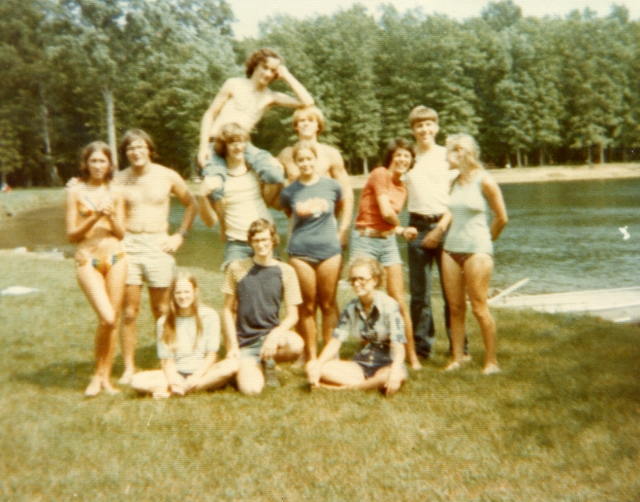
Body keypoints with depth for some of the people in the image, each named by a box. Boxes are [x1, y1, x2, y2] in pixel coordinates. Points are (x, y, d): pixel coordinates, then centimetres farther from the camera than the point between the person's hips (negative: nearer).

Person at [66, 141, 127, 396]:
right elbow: (71, 234, -1)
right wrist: (94, 218, -14)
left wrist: (111, 216, -9)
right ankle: (97, 374, 6)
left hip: (115, 257, 4)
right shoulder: (75, 192, 1)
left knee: (113, 320, 4)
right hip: (87, 259, -3)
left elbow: (121, 234, 9)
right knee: (107, 318, -16)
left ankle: (105, 378, 15)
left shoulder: (115, 194, 9)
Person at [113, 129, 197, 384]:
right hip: (128, 246, 0)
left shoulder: (167, 176, 3)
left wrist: (180, 236, 4)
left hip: (158, 246, 0)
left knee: (161, 310, 6)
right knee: (130, 311, 1)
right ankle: (129, 368, 8)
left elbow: (191, 205, 12)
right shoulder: (119, 180, 2)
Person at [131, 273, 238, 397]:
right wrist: (172, 380, -21)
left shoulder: (209, 316, -1)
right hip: (177, 374, 0)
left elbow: (211, 354, -2)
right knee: (137, 381, -23)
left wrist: (196, 376, -18)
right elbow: (166, 359, -2)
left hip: (203, 372, 0)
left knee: (233, 364, -32)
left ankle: (171, 392, -26)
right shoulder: (164, 322, 2)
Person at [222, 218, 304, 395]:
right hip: (245, 342, -1)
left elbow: (292, 315, -1)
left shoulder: (285, 271, 1)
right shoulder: (236, 268, 1)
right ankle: (247, 367, 14)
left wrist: (275, 334, -20)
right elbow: (228, 310, 5)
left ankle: (269, 361, 2)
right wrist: (232, 346, -5)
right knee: (250, 389, -24)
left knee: (296, 345, -34)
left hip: (272, 333, 1)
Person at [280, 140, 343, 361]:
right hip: (300, 252, 0)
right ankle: (311, 357, 13)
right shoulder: (289, 192, 0)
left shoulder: (332, 186, 0)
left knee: (328, 304, 6)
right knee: (307, 306, 5)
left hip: (329, 250, 0)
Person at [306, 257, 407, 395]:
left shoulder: (389, 306, -12)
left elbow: (399, 346, -21)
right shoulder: (351, 308, 2)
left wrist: (394, 372, -40)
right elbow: (335, 342, -2)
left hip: (387, 364, -4)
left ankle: (348, 387, -20)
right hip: (361, 365, 4)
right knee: (312, 367, -16)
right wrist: (317, 365, -19)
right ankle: (373, 384, -19)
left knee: (399, 375, -41)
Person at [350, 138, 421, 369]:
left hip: (388, 242, 6)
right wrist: (399, 225, 3)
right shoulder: (380, 174, -9)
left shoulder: (402, 189, 13)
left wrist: (402, 231, 0)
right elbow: (386, 212, -15)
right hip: (365, 240, -6)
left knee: (399, 302, 4)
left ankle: (411, 355, 11)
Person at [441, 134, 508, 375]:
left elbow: (501, 218, -2)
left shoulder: (484, 181, -9)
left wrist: (485, 240, 8)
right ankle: (458, 356, 15)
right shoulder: (455, 182, 8)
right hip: (451, 249, 6)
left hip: (476, 251, -6)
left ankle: (491, 361, 8)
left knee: (479, 308, -2)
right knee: (455, 307, 7)